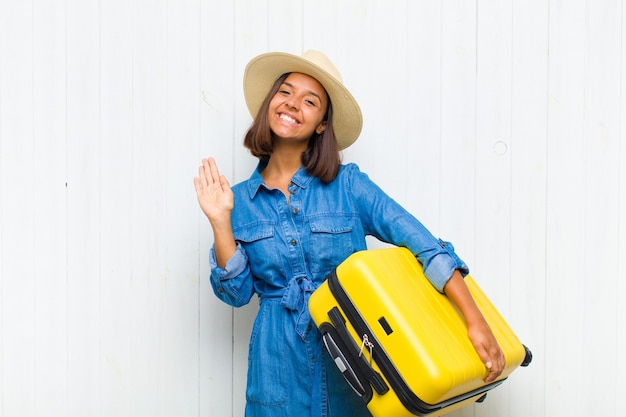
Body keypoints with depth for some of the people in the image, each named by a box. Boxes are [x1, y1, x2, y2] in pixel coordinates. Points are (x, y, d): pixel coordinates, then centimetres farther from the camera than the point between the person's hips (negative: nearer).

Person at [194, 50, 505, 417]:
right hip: (281, 365, 1)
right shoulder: (241, 199, 1)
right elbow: (237, 293, -1)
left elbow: (421, 241, -13)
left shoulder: (347, 183, -6)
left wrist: (475, 321, -20)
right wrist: (220, 222, -11)